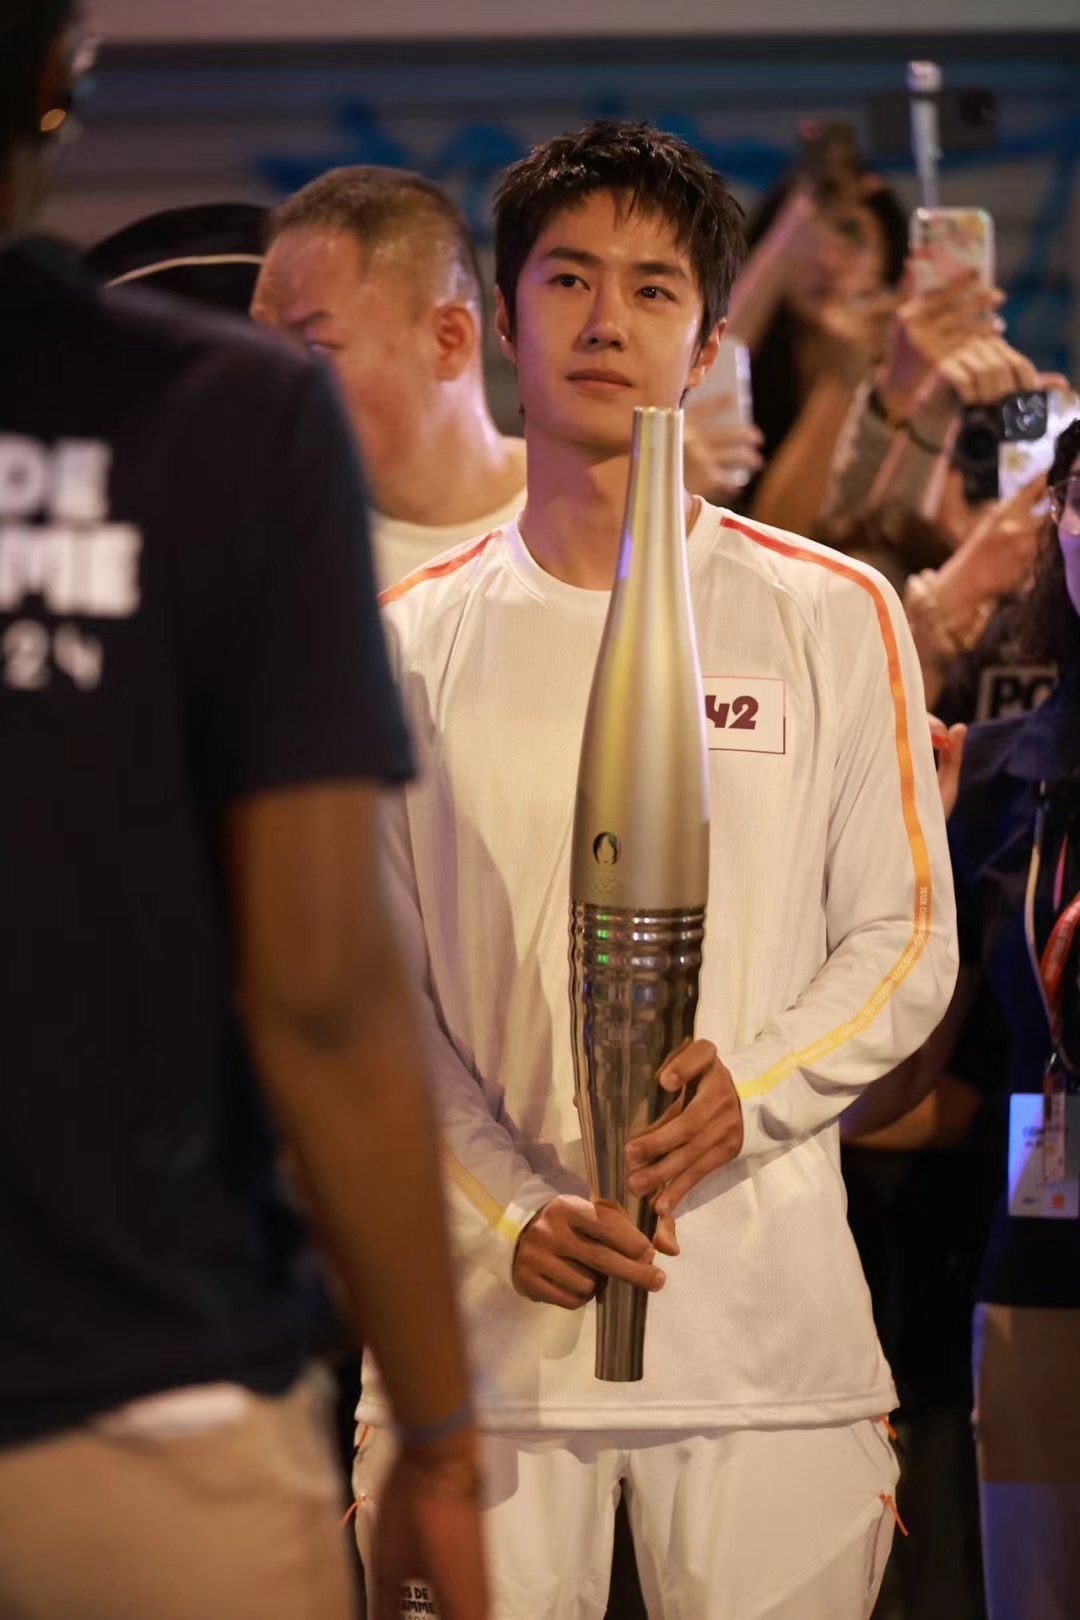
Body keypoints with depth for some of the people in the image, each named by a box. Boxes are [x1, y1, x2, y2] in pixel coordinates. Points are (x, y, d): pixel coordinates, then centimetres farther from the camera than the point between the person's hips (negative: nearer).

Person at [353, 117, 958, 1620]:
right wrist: (507, 1216, -9)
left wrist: (753, 1089, -14)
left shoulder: (833, 617, 6)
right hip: (482, 1318, 1)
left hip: (770, 1318, 0)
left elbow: (907, 937, 6)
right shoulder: (413, 640, 8)